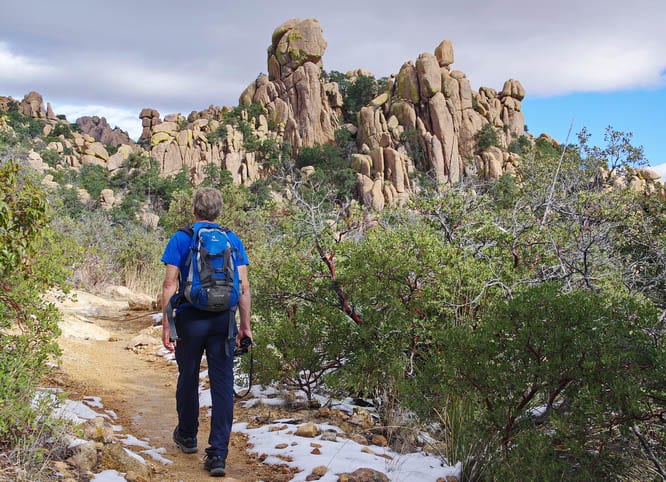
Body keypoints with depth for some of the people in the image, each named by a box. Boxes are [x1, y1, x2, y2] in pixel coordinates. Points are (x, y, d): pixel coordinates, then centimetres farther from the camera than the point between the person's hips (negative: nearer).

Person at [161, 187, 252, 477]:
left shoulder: (181, 239, -2)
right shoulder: (233, 240, 4)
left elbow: (170, 284, -7)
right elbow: (244, 286, -1)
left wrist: (165, 325, -4)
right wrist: (245, 326, 4)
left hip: (190, 320, -1)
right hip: (224, 322, 1)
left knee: (188, 379, 18)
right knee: (223, 385, 1)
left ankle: (187, 436, 37)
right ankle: (218, 455, -3)